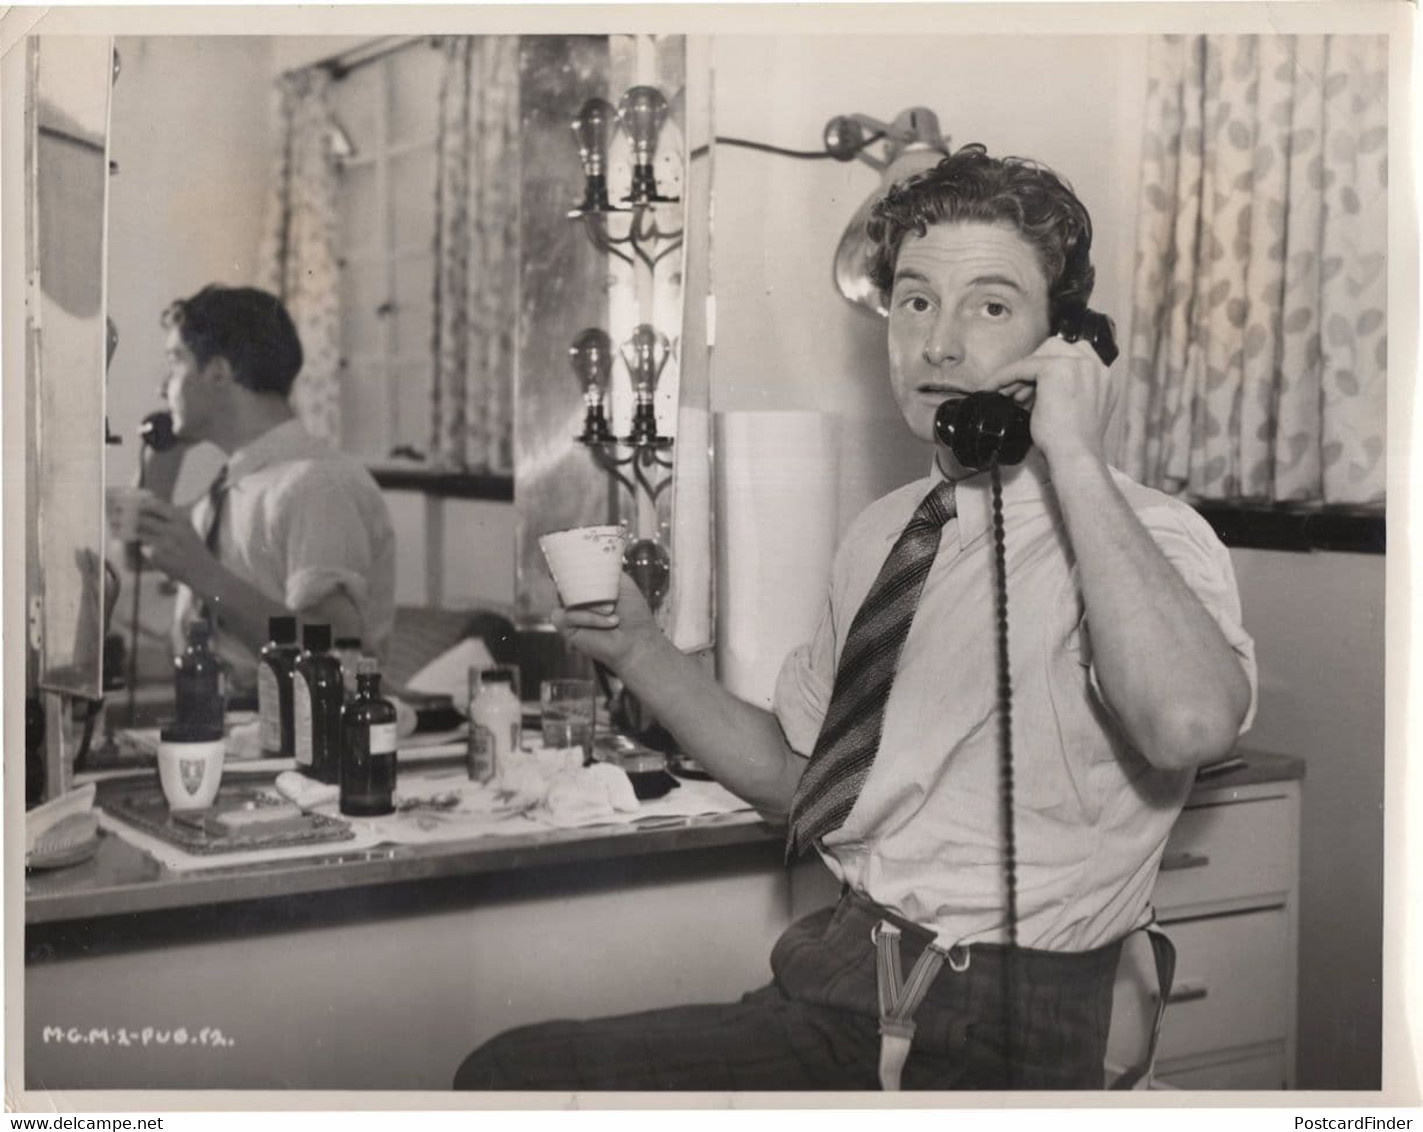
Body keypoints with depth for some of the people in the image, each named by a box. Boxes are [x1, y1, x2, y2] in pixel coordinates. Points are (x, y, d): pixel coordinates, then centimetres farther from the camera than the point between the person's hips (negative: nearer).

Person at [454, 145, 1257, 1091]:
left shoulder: (1150, 537, -12)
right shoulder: (884, 533, 12)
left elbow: (1191, 724, -35)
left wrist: (1076, 456, -27)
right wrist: (639, 651, 5)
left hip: (999, 1036, -6)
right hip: (833, 991, 7)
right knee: (509, 1069, -8)